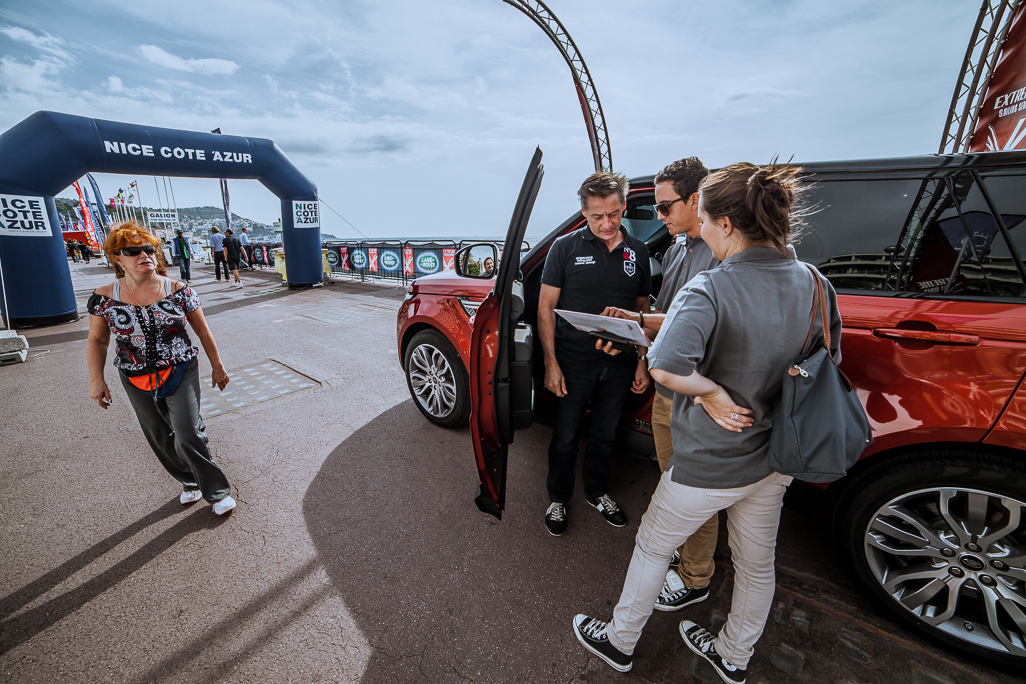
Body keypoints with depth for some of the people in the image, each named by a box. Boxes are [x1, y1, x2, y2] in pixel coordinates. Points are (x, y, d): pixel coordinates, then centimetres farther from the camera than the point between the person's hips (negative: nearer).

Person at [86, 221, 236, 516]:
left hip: (180, 373, -3)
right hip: (136, 381, 3)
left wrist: (218, 367, 4)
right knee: (160, 439, 13)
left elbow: (202, 330, 0)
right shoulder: (104, 298, -3)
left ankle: (217, 491, 6)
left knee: (188, 435, -10)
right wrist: (96, 379, -2)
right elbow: (97, 340, 7)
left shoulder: (179, 291, -7)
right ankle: (190, 482, 34)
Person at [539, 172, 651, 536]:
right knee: (565, 437, 10)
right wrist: (551, 363, -12)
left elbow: (643, 311, 10)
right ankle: (558, 498, 34)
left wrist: (644, 363, 5)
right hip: (573, 363, -3)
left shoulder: (638, 251, 3)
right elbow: (546, 308, -6)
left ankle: (597, 492, 42)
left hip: (618, 365, 3)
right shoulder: (566, 247, -7)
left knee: (606, 435, 19)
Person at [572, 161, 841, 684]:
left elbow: (666, 368, -43)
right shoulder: (816, 284, -5)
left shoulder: (710, 288, -27)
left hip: (710, 465, -6)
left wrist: (712, 391, -22)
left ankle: (620, 642, 42)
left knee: (652, 546, 18)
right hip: (775, 460, 7)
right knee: (757, 562, 26)